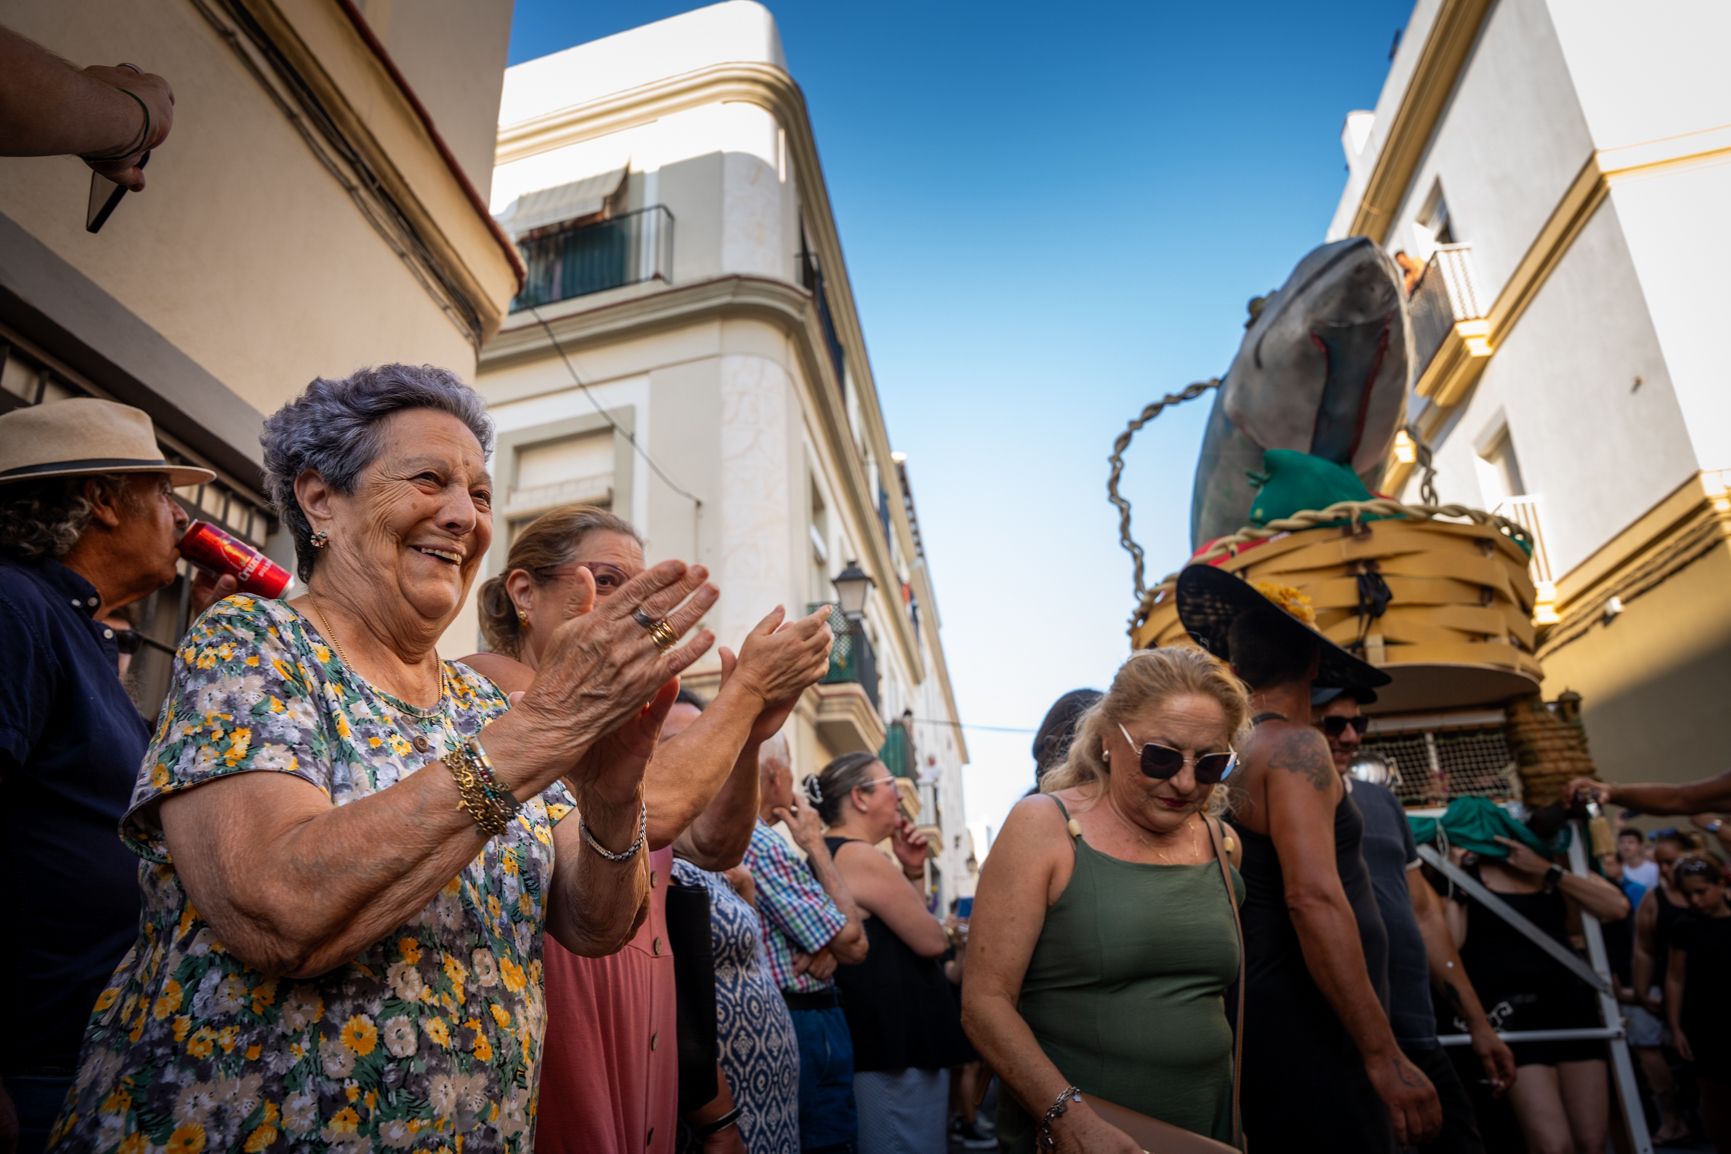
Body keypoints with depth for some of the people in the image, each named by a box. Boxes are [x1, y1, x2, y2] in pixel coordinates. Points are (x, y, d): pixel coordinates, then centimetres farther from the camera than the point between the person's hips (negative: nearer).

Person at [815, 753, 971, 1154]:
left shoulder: (827, 857, 13)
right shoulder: (861, 857, -19)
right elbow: (933, 940, -14)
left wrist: (913, 872, 4)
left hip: (881, 1045, 11)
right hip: (897, 1049, -11)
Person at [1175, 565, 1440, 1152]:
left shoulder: (1233, 754, 12)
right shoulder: (1294, 746, -13)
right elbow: (1314, 900, -24)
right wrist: (1384, 1054, -23)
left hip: (1279, 1029, 9)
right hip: (1309, 1035, -9)